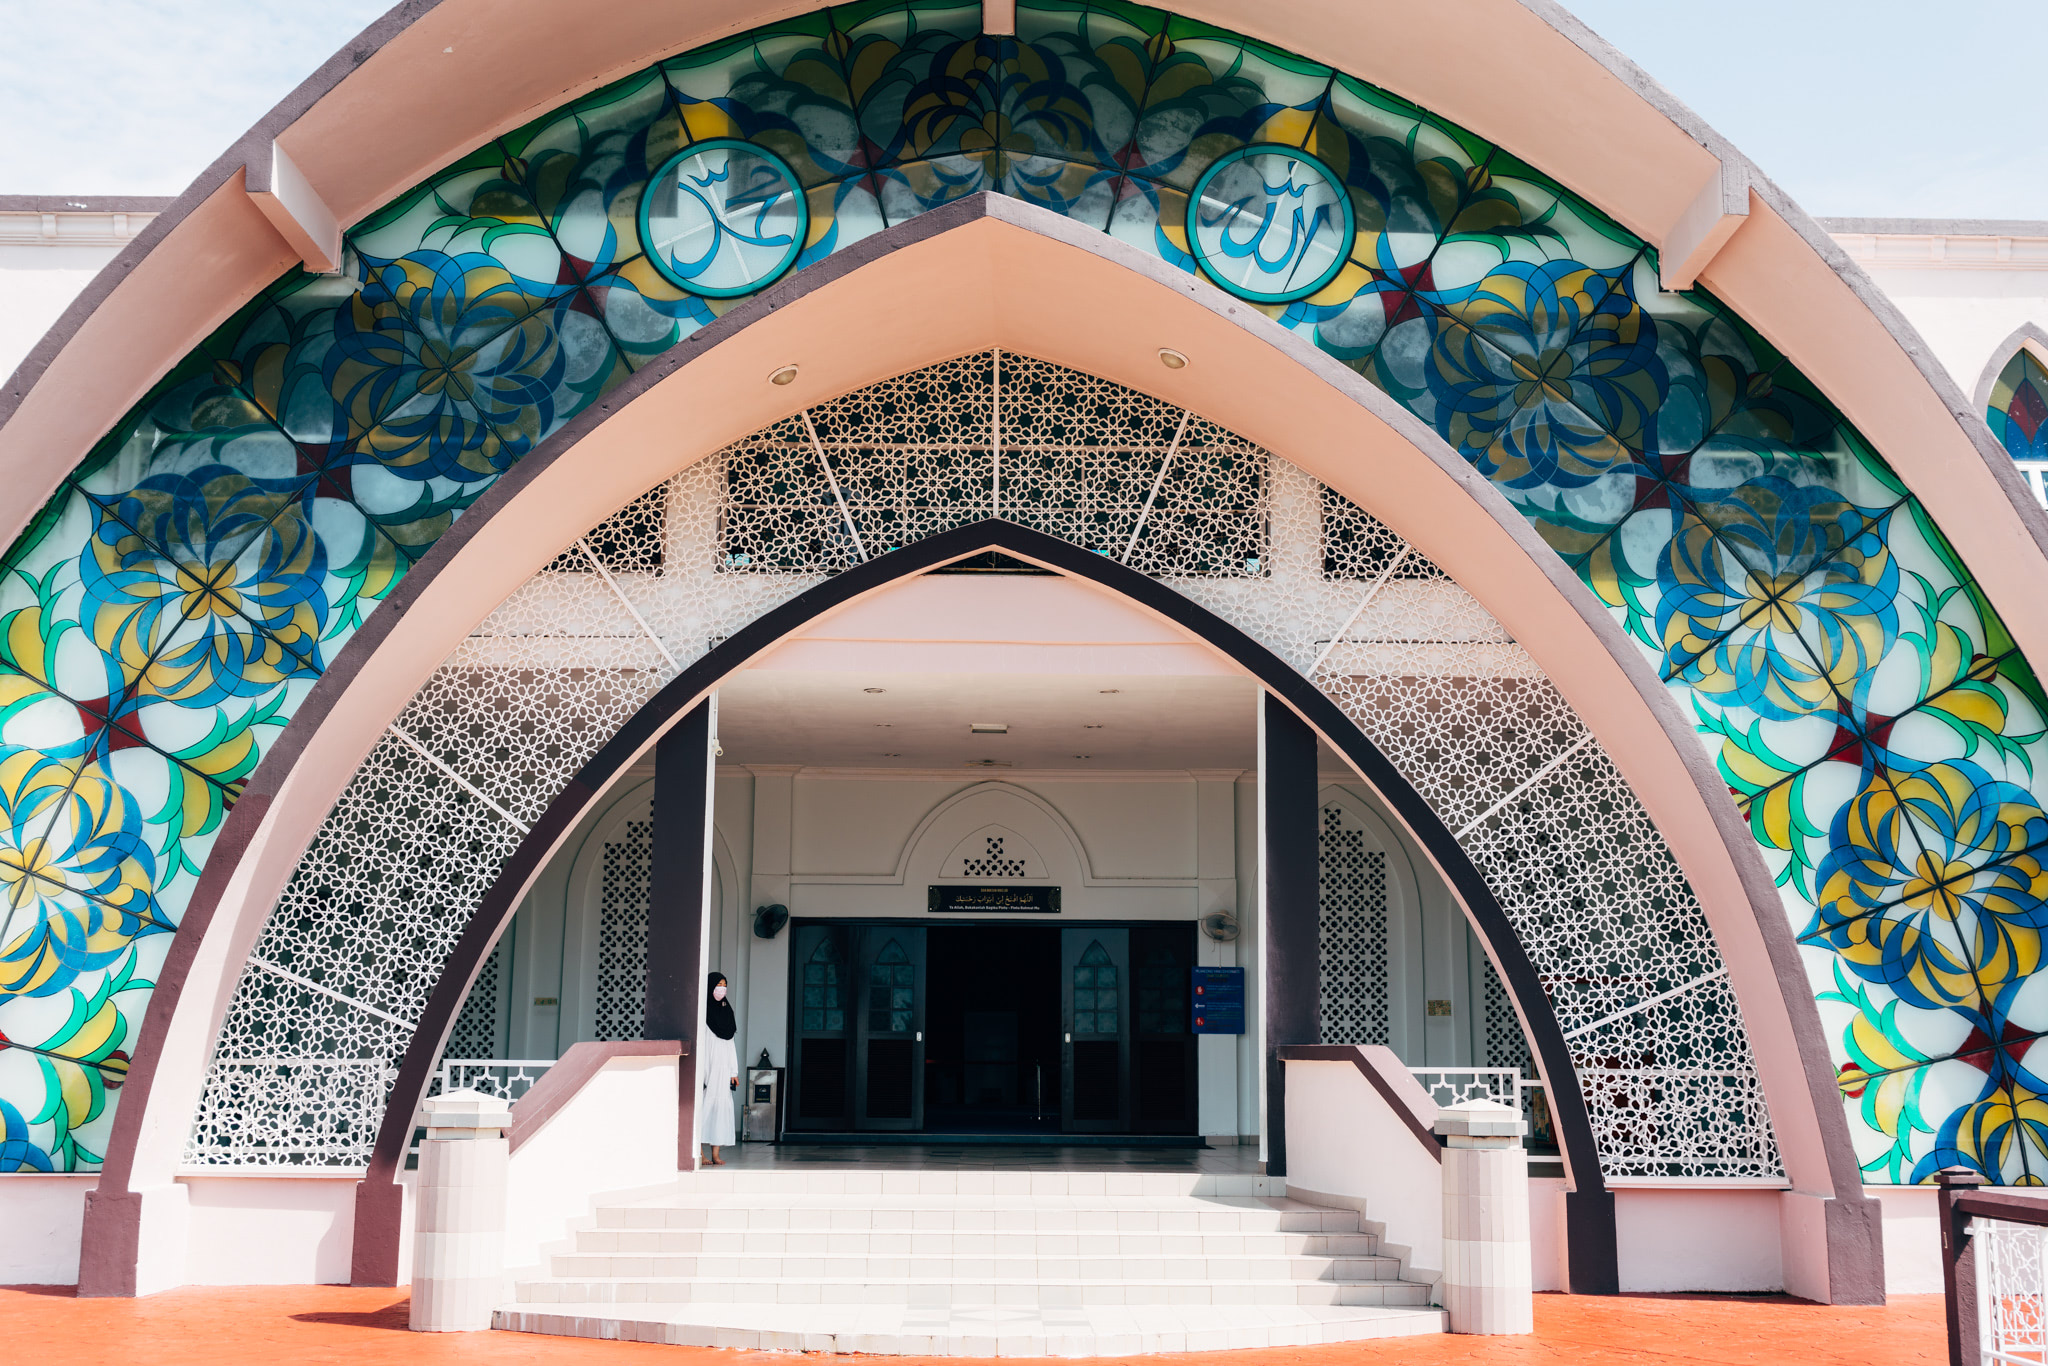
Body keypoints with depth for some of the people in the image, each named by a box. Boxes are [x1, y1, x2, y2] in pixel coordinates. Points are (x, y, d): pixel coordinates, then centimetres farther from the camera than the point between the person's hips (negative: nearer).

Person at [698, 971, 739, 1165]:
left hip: (722, 1068, 6)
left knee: (721, 1104, 0)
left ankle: (715, 1153, 0)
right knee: (703, 1104, -8)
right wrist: (698, 1072, -15)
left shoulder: (725, 1010, 17)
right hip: (705, 1067, -6)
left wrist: (734, 1071, 14)